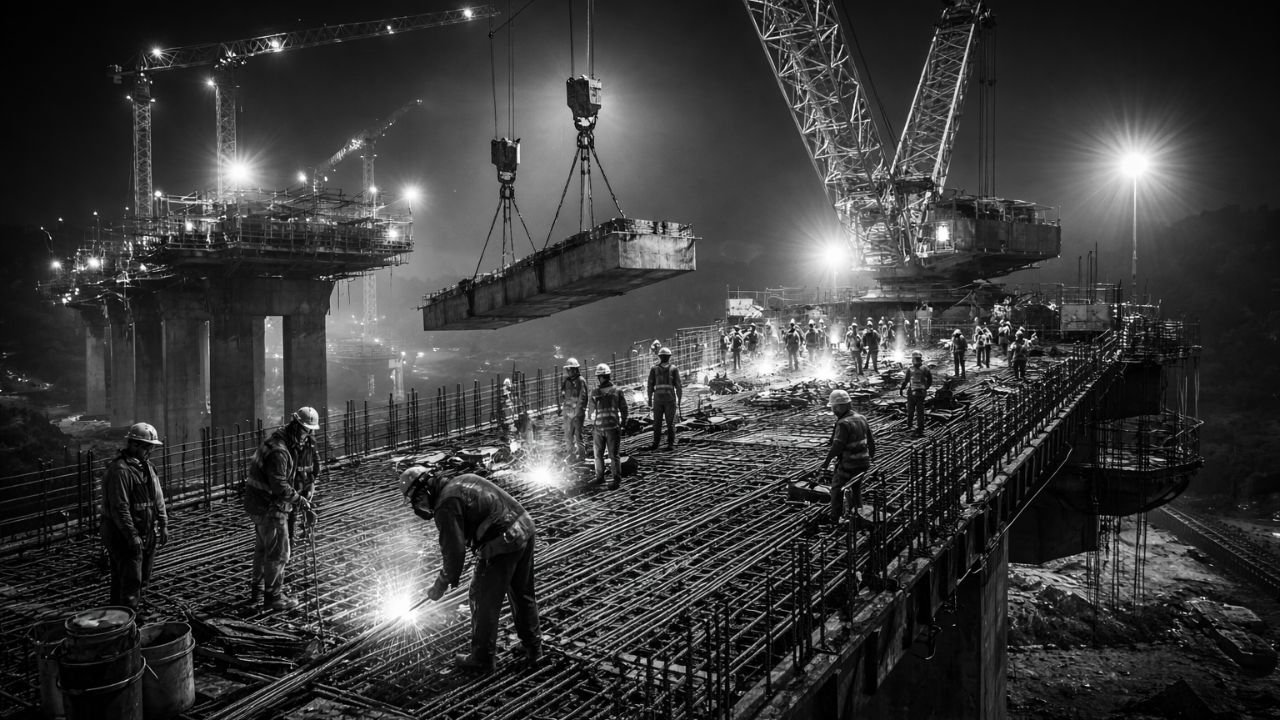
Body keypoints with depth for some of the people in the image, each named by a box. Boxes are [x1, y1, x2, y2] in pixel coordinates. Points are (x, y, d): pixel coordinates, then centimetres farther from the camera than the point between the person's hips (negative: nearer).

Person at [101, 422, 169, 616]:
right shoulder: (120, 470, -18)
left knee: (143, 580, 15)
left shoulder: (147, 466, 12)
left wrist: (163, 525, 12)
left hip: (148, 534, 9)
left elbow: (158, 498, 17)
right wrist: (132, 535, -22)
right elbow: (120, 507, -22)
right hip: (125, 536, -9)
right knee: (130, 582, -7)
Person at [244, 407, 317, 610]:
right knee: (279, 553, -1)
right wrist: (299, 499, -20)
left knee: (263, 548, 24)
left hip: (260, 504, 11)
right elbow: (280, 486, -29)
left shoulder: (287, 443, 7)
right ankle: (273, 597, 11)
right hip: (269, 507, -11)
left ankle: (257, 589, 40)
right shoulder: (278, 451, -26)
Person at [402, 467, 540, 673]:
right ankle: (532, 647, 38)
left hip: (503, 543, -9)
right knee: (523, 594, 24)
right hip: (526, 527, 9)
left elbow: (454, 551, -11)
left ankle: (482, 659, 23)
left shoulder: (446, 505, -11)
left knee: (483, 601, 10)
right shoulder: (463, 480, 16)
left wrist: (441, 585, 3)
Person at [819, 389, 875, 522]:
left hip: (848, 463, -8)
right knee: (856, 488, 25)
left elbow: (837, 445, -27)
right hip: (863, 462, 8)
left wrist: (827, 460, -18)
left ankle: (836, 517, 10)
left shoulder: (843, 424, -22)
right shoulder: (861, 419, 4)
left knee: (837, 488, 8)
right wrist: (872, 455, 29)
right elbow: (870, 440, 14)